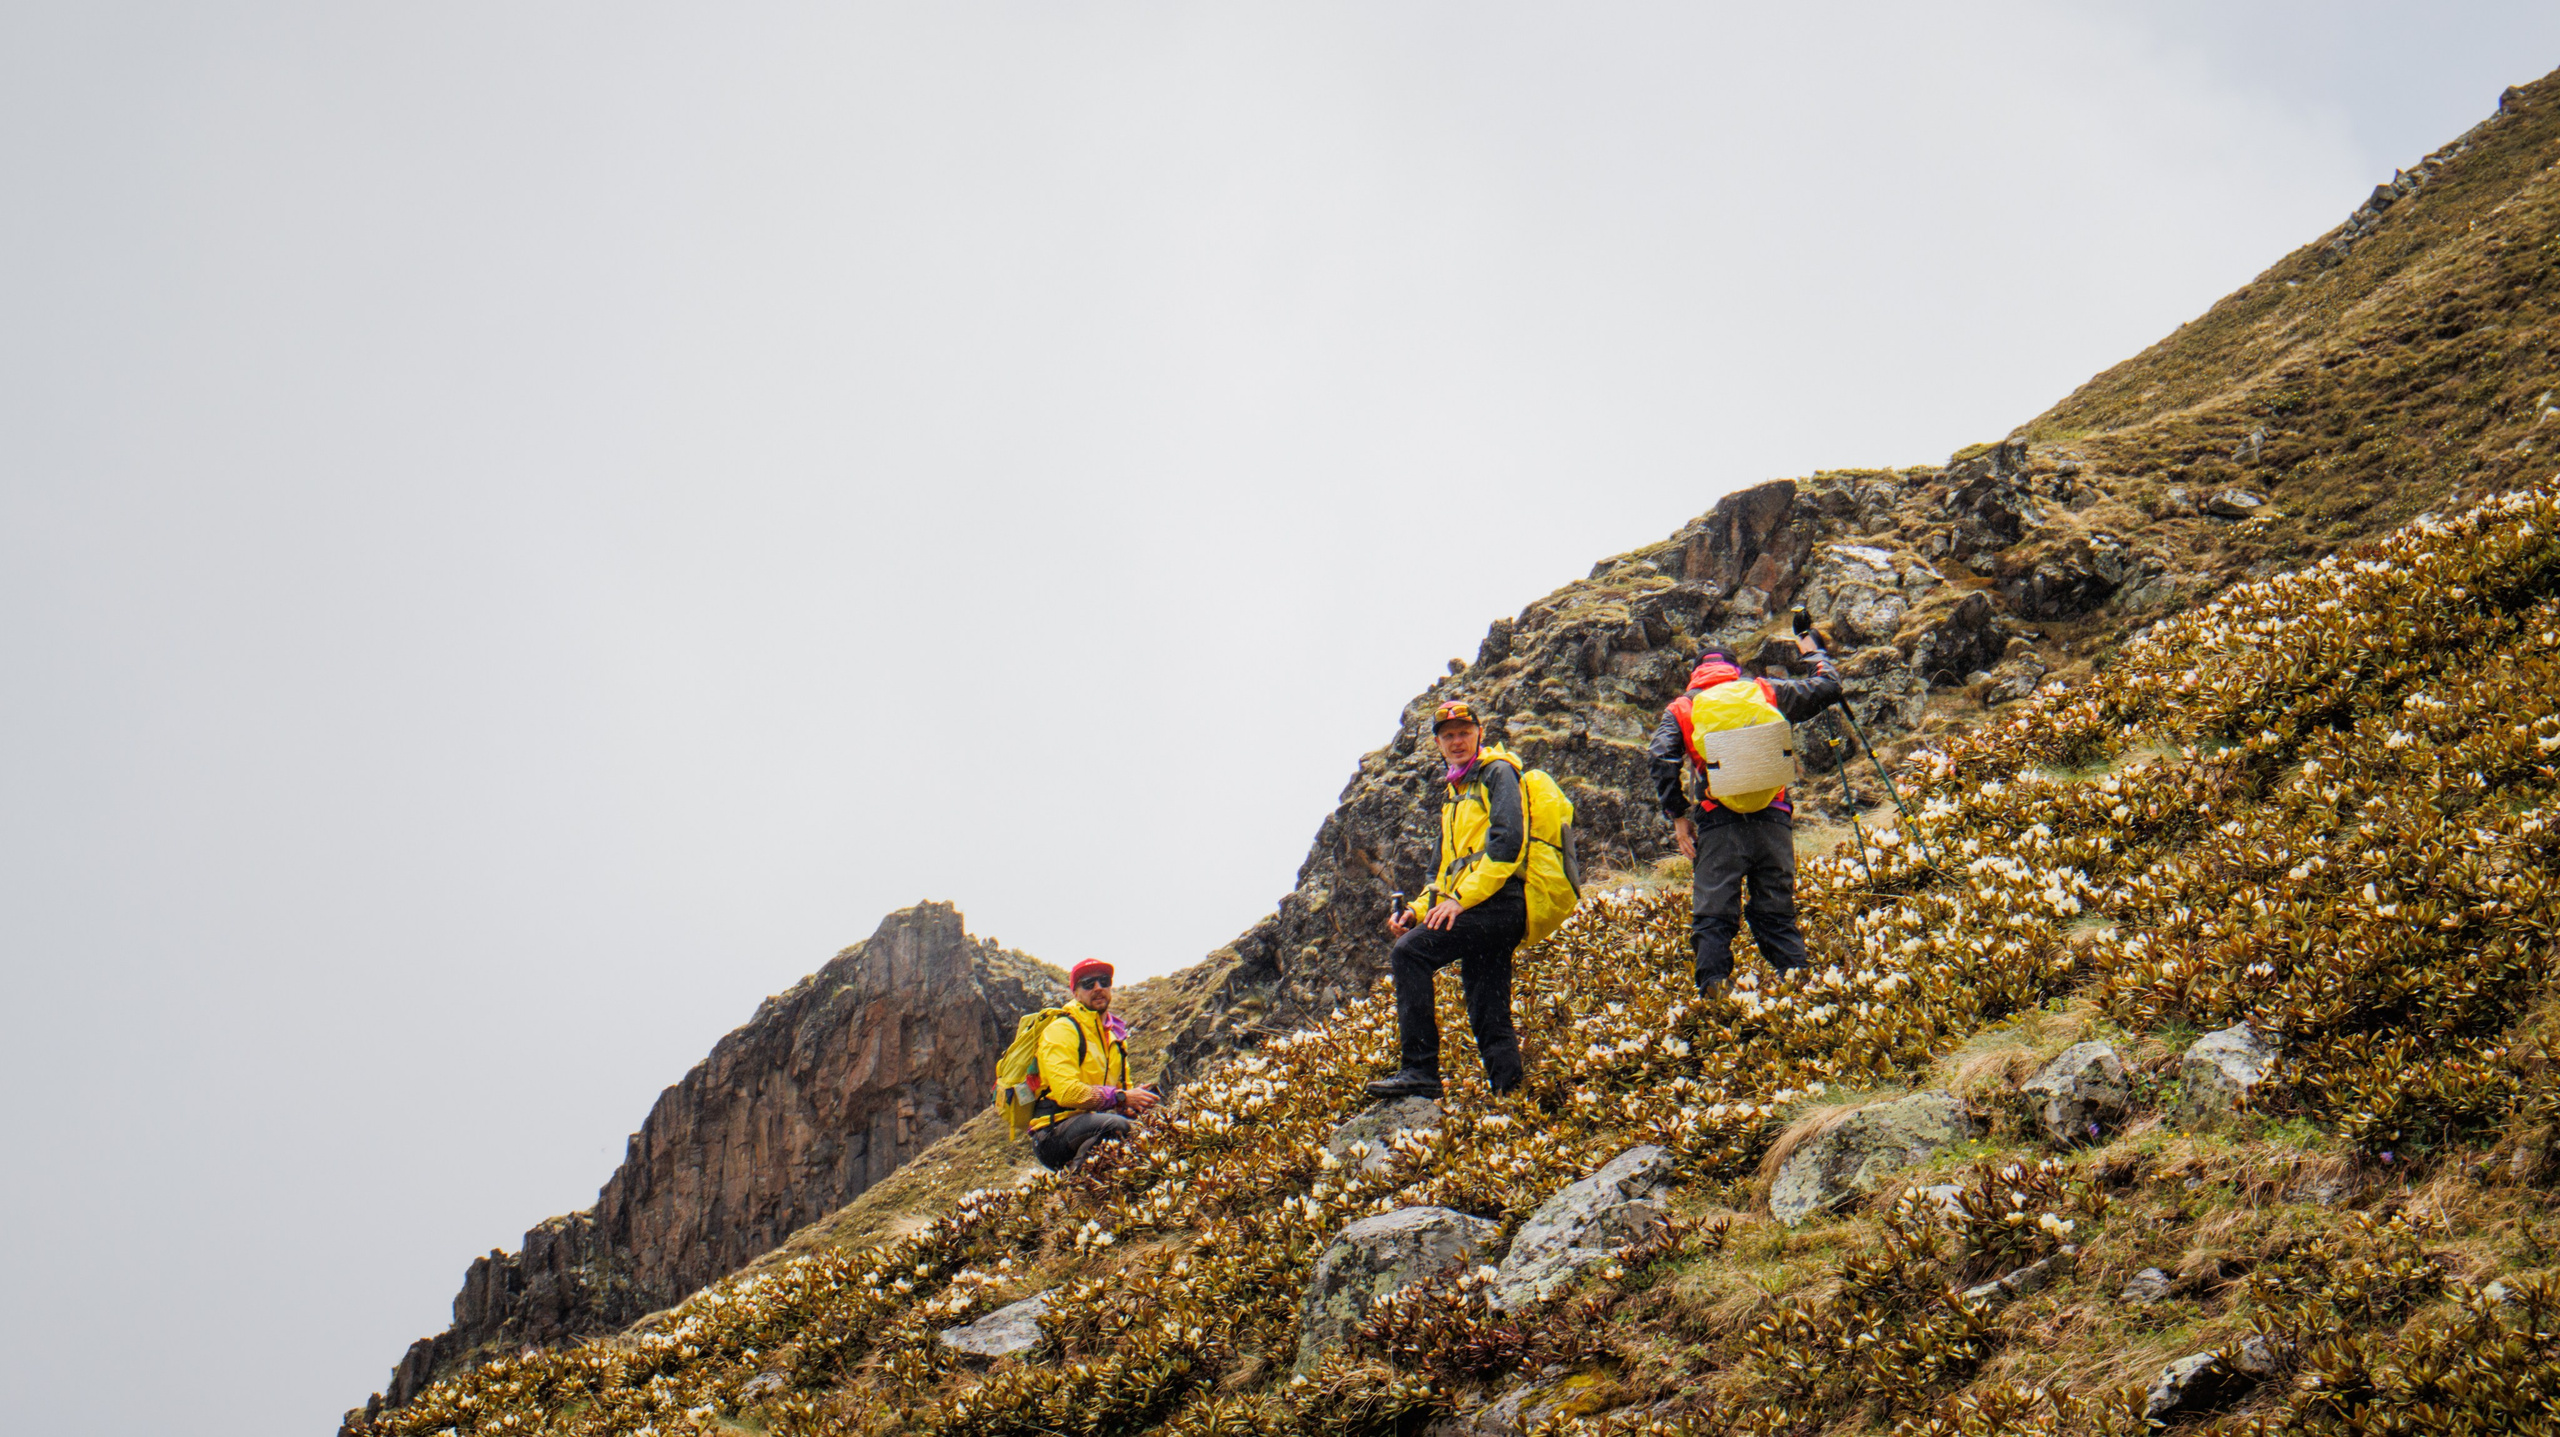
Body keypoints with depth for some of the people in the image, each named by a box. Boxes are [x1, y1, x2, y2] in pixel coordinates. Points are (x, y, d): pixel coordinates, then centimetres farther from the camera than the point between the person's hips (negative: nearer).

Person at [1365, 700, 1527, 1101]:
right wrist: (1419, 909, 13)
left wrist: (1461, 899, -19)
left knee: (1409, 954, -19)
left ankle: (1420, 1072, -23)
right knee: (1489, 1019, 4)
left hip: (1497, 903, -9)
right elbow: (1449, 869, 30)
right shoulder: (1453, 793, 27)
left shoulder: (1497, 773, 0)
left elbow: (1507, 842, -15)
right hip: (1482, 913, 9)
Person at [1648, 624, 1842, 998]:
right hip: (1772, 819, 2)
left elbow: (1663, 763, -2)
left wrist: (1678, 816, -1)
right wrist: (1813, 651, 41)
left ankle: (1714, 989, -17)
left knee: (1713, 917, -2)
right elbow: (1827, 688, 24)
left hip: (1719, 825, -2)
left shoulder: (1680, 708, 13)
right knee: (1777, 913, 9)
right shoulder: (1767, 690, 15)